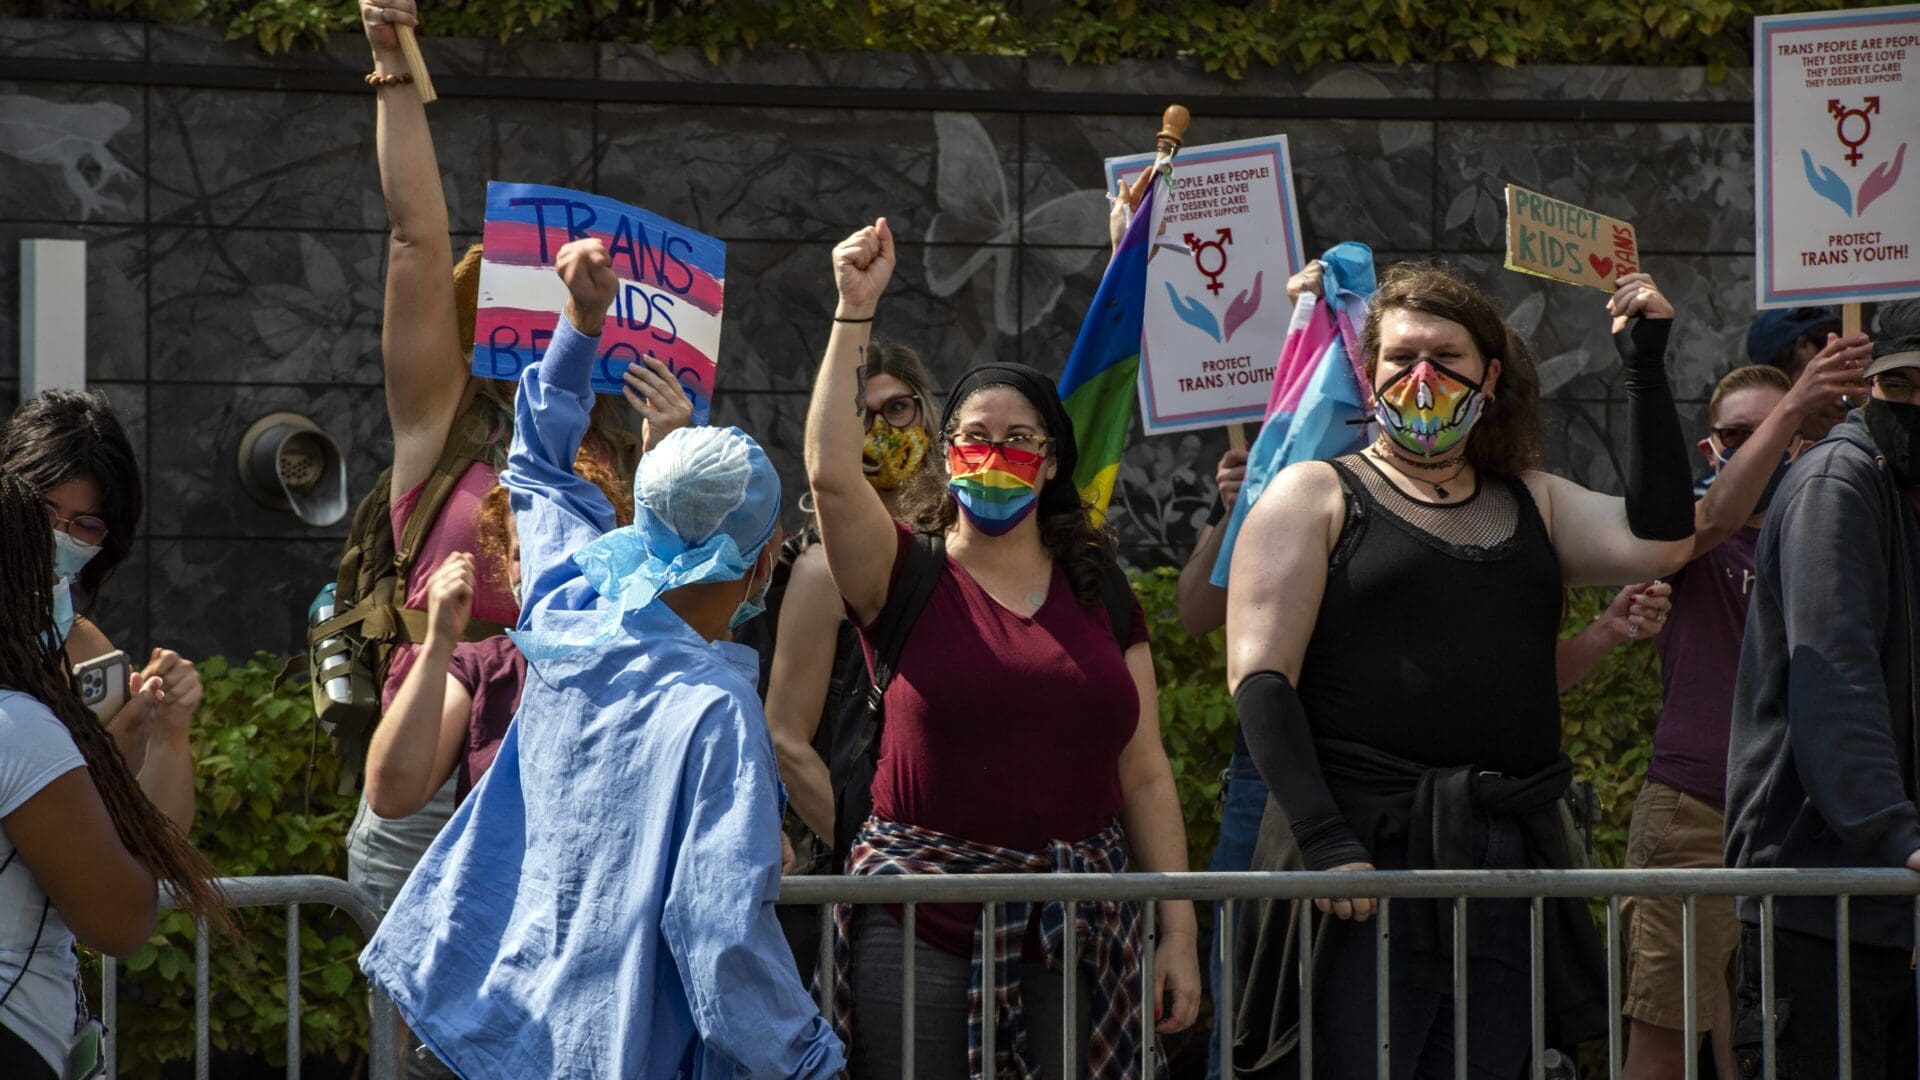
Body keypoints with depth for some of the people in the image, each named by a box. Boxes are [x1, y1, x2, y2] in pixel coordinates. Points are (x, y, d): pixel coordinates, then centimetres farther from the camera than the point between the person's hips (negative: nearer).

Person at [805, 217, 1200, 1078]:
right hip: (921, 928, -2)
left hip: (1075, 931, 3)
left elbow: (1145, 776, 11)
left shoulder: (1097, 591, 13)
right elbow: (830, 473, -15)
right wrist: (855, 313, -16)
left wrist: (1179, 930, 6)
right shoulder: (905, 573, 4)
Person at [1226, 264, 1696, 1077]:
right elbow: (1259, 678, -5)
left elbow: (1659, 543, 3)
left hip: (1510, 865, 5)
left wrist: (1646, 368, 4)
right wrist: (1323, 841, -17)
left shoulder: (1531, 505, 20)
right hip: (1360, 864, -5)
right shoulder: (1316, 498, 5)